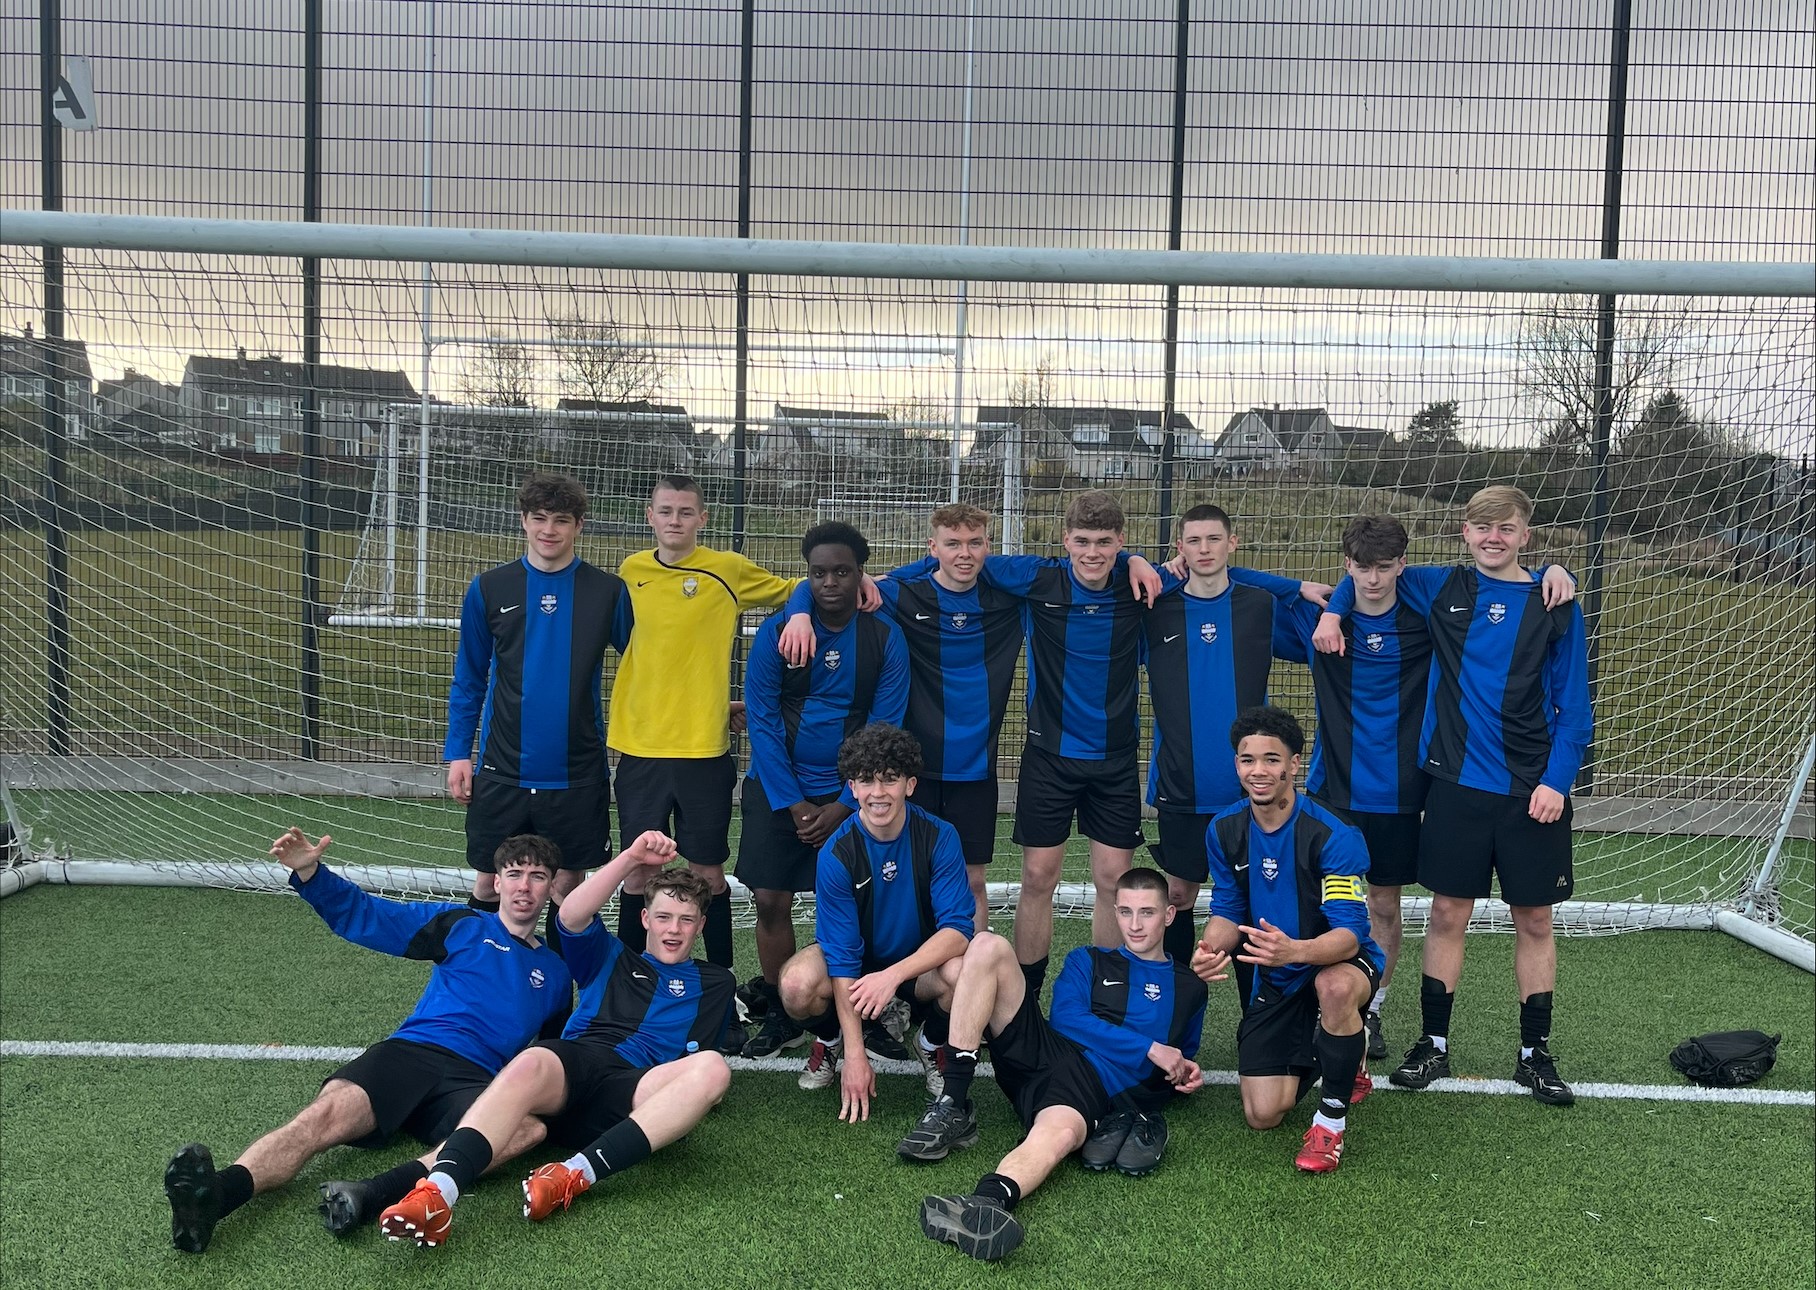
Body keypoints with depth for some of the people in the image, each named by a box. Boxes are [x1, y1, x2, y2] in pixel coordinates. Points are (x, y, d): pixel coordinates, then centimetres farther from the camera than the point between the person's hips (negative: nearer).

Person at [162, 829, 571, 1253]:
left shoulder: (554, 972, 26)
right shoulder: (464, 926, 20)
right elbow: (362, 916, 15)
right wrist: (309, 874, -1)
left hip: (476, 1081, 0)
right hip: (412, 1050, 0)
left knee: (527, 1125, -37)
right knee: (326, 1114, -32)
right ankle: (215, 1194, -55)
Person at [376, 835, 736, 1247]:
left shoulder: (715, 982, 31)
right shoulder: (612, 958, 30)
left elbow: (704, 1062, 26)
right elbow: (571, 917, 9)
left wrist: (699, 1088, 5)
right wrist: (630, 859, 0)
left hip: (634, 1091, 0)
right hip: (573, 1062, 1)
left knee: (714, 1068, -35)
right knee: (530, 1063, -37)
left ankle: (576, 1174, -45)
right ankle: (438, 1192, -56)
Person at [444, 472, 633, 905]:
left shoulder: (608, 591, -2)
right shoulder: (488, 589, 1)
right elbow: (468, 679, 7)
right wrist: (457, 752, 1)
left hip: (577, 772, 0)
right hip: (502, 769, 1)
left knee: (569, 883, 9)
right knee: (489, 880, 8)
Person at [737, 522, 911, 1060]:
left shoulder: (885, 638, -3)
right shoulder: (776, 632, -4)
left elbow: (885, 729, -5)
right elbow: (761, 721, -6)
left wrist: (844, 806, -12)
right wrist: (793, 805, -10)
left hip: (852, 793, 0)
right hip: (778, 789, 1)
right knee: (771, 900, -2)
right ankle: (780, 1018, 14)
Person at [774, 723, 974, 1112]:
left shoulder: (939, 837, -18)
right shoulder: (836, 854, -20)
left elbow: (958, 928, -23)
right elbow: (842, 955, -20)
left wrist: (894, 975, -39)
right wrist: (854, 1055, -24)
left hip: (921, 967, 1)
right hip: (856, 969, 0)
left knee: (962, 974, -34)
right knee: (798, 985, -33)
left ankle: (932, 1043, 2)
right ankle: (830, 1039, 5)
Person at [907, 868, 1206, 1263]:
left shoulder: (1189, 988, 26)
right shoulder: (1087, 961, 24)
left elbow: (1183, 1057, 36)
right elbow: (1067, 1017, 6)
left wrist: (1187, 1074, 9)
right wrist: (1149, 1048, -3)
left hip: (1098, 1088, -2)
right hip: (1045, 1050, 2)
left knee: (1061, 1133, -41)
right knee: (989, 946, -18)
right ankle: (954, 1106, -25)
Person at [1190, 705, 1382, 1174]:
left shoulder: (1333, 835, -25)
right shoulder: (1225, 829, -7)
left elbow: (1350, 934, -30)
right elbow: (1227, 911, 1)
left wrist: (1294, 950, -52)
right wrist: (1211, 948, -23)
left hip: (1340, 963, -4)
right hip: (1272, 981, 4)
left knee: (1335, 986, -43)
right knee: (1262, 1115, -7)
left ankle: (1331, 1120, -17)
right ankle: (1314, 1054, 29)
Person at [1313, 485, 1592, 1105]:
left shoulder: (1556, 606, 0)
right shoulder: (1439, 588, 4)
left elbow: (1573, 706, 0)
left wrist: (1557, 781, -9)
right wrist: (1332, 611, 1)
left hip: (1533, 790, 0)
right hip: (1456, 782, 1)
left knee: (1534, 919, 7)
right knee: (1448, 914, 6)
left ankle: (1535, 1053, 20)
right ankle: (1433, 1044, 18)